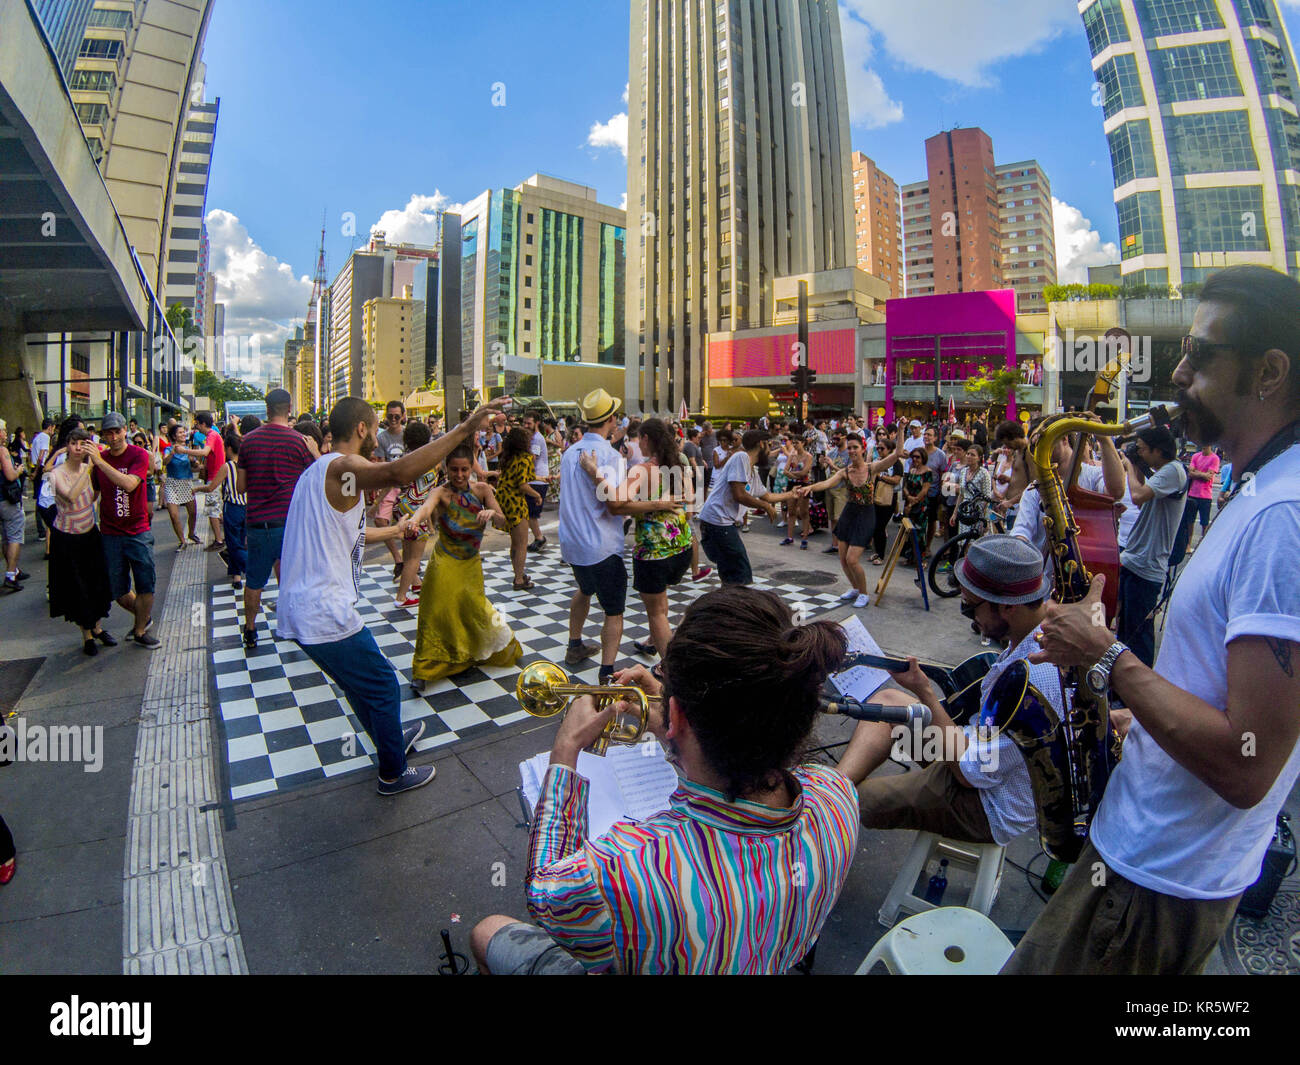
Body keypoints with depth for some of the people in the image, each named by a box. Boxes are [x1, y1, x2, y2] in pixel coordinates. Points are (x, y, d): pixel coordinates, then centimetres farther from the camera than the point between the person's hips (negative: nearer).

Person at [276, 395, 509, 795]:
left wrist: (395, 530, 41)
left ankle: (391, 739, 48)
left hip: (299, 610, 10)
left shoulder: (318, 471, 16)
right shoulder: (341, 467, -16)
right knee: (383, 687, 8)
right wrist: (464, 428, -42)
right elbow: (398, 473, -40)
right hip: (326, 615, -10)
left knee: (360, 683, 28)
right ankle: (393, 774, 25)